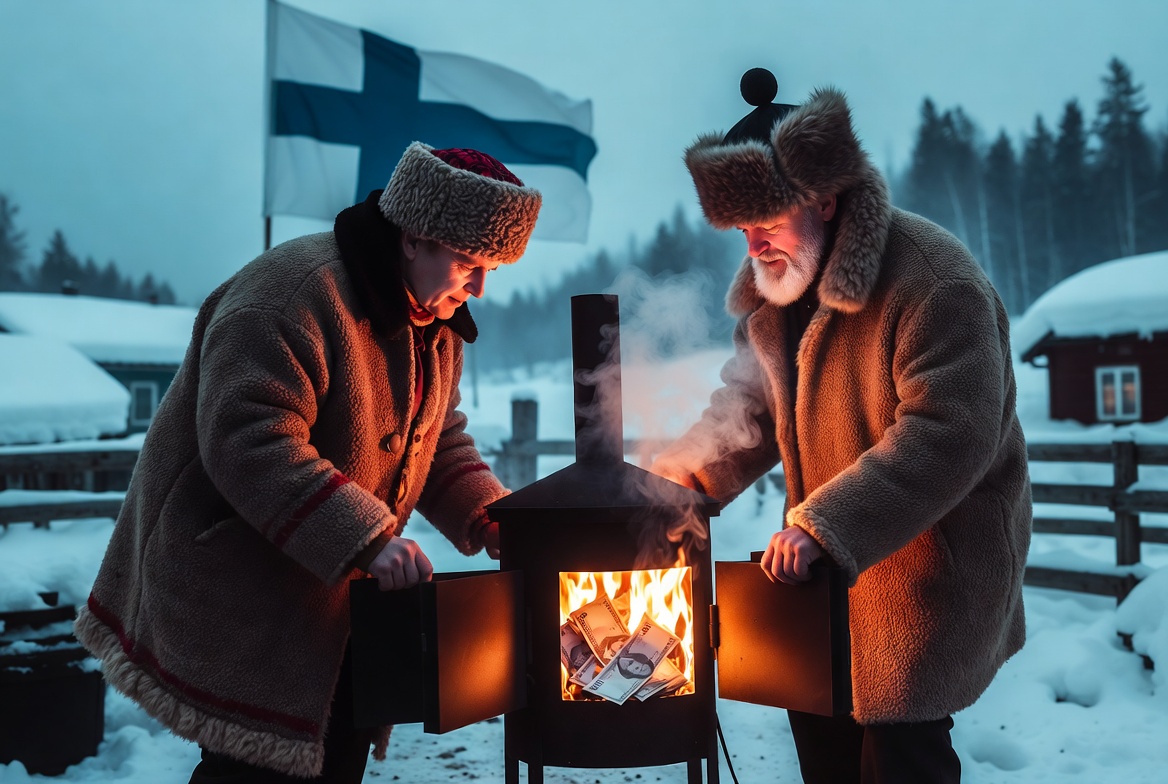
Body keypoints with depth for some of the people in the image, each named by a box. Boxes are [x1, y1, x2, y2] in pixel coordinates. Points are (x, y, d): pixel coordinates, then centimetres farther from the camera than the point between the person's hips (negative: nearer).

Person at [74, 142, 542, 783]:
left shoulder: (439, 327, 6)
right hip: (238, 586, -9)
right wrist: (366, 538, -36)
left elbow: (439, 443, 14)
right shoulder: (297, 291, -24)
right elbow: (248, 442, -32)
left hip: (335, 587, 9)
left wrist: (491, 520, -4)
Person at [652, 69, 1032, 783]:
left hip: (925, 573, -8)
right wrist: (673, 483, -7)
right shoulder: (774, 290, 3)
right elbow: (752, 412, 9)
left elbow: (949, 437, -31)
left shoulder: (935, 282, -24)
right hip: (824, 565, 8)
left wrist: (825, 528, -37)